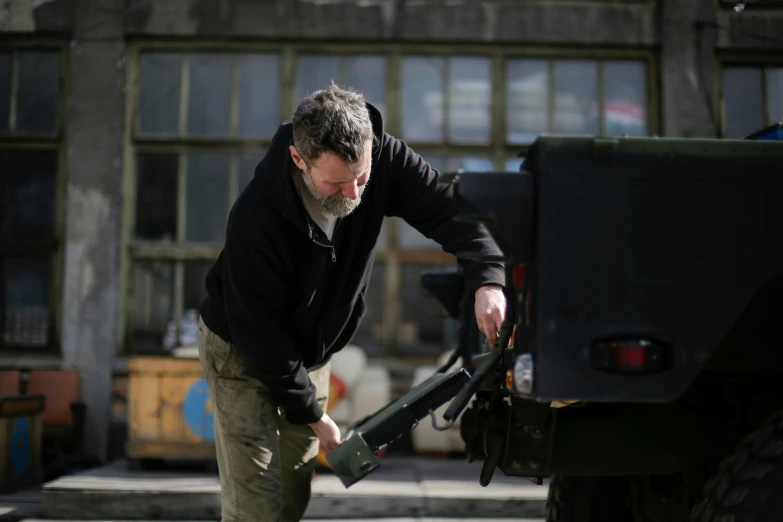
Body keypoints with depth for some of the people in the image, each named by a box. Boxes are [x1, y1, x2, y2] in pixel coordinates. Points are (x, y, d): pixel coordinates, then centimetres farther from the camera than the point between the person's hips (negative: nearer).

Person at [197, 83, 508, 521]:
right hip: (243, 353, -5)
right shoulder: (256, 221, -35)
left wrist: (487, 280, -40)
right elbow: (260, 336, -25)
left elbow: (450, 209, -20)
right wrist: (312, 415, -17)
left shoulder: (383, 158, -23)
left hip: (312, 353, 5)